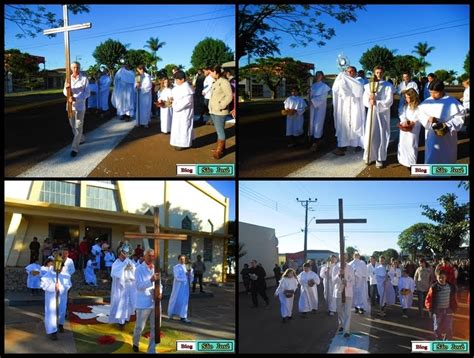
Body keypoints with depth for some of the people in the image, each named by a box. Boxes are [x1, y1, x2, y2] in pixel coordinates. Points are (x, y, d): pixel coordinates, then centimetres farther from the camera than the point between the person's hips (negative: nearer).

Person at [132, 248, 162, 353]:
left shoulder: (156, 268, 9)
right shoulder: (139, 269, -8)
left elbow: (159, 283, 12)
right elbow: (139, 286, -17)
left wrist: (160, 292, -9)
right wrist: (151, 280, -31)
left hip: (155, 302, 5)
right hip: (143, 303, -5)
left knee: (155, 327, 7)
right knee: (139, 327, 8)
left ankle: (152, 350, 19)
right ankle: (135, 343, 35)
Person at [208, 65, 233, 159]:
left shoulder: (224, 82, -14)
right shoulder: (215, 82, 12)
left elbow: (229, 96, -18)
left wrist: (221, 106, -18)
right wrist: (211, 107, 12)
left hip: (220, 112, -9)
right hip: (213, 111, 9)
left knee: (220, 131, -2)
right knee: (219, 130, 17)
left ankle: (219, 151, 3)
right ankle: (221, 147, 27)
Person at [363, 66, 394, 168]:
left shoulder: (388, 86, -1)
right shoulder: (369, 85, 5)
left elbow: (389, 101, -10)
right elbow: (365, 100, 0)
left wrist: (376, 102, -17)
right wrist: (370, 100, -20)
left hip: (383, 113, -1)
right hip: (372, 113, 2)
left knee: (382, 135, 1)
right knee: (370, 134, 0)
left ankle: (380, 158, 6)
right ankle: (369, 156, 13)